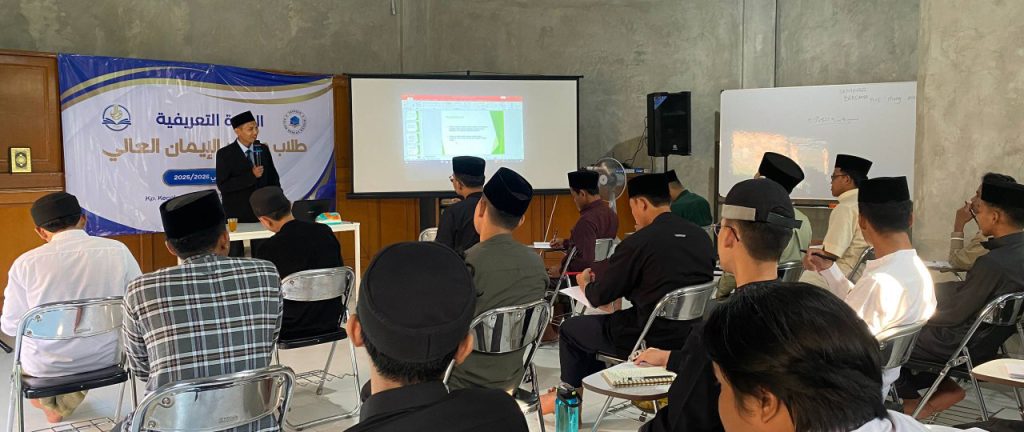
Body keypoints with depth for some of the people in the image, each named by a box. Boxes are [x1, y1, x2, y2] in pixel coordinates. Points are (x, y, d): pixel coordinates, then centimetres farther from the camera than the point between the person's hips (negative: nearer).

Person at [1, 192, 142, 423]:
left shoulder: (26, 263, -14)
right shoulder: (118, 250, -11)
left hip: (45, 367, -1)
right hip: (105, 357, 1)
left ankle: (51, 402, 53)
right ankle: (63, 403, 46)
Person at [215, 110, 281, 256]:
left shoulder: (263, 150, 5)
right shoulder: (225, 154, -7)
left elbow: (273, 178, 11)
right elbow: (222, 185, -14)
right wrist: (251, 175, -21)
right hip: (235, 214, -3)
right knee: (235, 257, 5)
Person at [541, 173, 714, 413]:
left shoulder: (638, 243, -19)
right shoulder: (701, 236, 0)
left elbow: (597, 298, -9)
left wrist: (585, 283, 15)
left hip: (653, 342, -7)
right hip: (690, 337, 7)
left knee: (570, 328, 16)